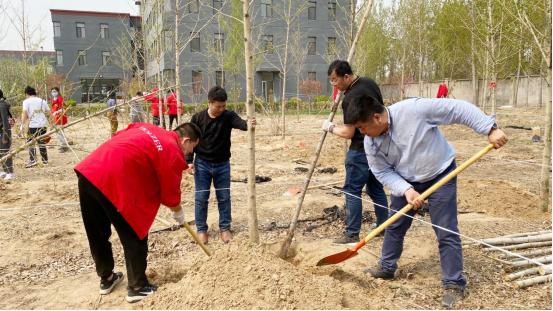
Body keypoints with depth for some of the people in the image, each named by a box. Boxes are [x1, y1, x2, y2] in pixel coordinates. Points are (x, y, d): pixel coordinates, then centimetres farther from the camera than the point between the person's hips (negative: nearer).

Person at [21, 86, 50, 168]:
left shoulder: (26, 101, 0)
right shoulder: (42, 101, 13)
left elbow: (24, 113, -12)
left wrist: (22, 124, -15)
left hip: (33, 125, -5)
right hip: (43, 125, 5)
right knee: (42, 143, 13)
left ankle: (33, 160, -11)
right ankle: (45, 161, 14)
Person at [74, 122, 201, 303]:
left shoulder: (146, 129, 21)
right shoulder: (173, 153, -1)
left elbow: (116, 139, 26)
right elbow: (171, 195, 5)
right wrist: (179, 213, 24)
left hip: (87, 171, 9)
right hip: (113, 181, -9)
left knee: (97, 234, 21)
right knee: (135, 236, 9)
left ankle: (106, 279, 41)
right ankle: (137, 288, 22)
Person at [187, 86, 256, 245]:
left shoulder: (228, 116, -9)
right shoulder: (197, 118, -8)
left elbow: (239, 123, -29)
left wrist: (249, 124, -52)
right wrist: (189, 162, -5)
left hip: (222, 164, 1)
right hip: (202, 164, 0)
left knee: (224, 197, 9)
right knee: (201, 198, 6)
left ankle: (225, 228, 24)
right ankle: (201, 229, 21)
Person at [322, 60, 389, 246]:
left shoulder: (350, 99, -21)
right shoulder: (370, 82, 5)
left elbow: (348, 133, -18)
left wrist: (330, 128, -1)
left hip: (361, 150, -9)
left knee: (353, 191, 0)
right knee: (376, 188, 17)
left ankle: (352, 235, 5)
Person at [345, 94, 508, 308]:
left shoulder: (414, 108, -31)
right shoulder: (370, 142, -15)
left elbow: (459, 109, -25)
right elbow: (383, 171, -9)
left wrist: (490, 129, -26)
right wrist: (406, 190, -24)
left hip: (440, 175, -5)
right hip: (406, 181, 5)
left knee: (446, 232, -2)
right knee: (394, 226, 15)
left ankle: (454, 285, 14)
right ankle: (386, 268, 35)